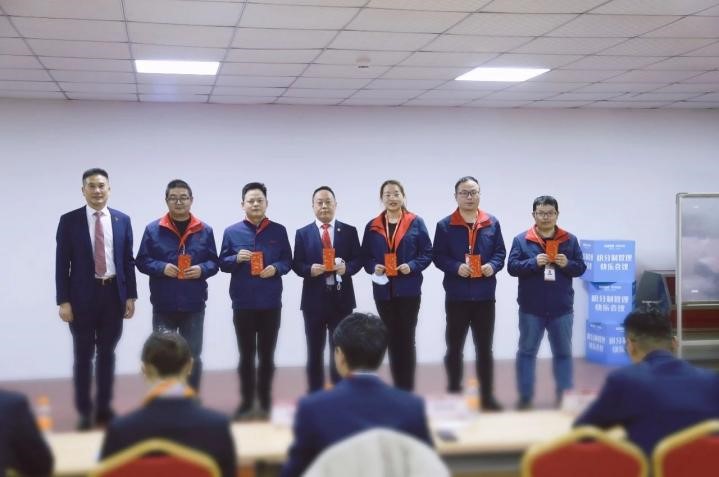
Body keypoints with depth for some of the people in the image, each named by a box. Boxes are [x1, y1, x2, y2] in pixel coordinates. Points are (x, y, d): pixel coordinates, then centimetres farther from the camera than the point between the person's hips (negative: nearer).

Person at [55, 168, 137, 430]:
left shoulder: (122, 220, 4)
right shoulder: (69, 220, -3)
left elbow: (128, 260, 7)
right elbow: (62, 263, -4)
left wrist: (130, 296, 2)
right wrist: (63, 301, -9)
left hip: (114, 294, 2)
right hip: (83, 296, -2)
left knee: (107, 354, 11)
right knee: (83, 356, 4)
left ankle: (104, 408, 21)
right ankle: (84, 411, 13)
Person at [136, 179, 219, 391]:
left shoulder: (204, 230, 4)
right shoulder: (153, 229, -1)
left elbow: (214, 263, 8)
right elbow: (141, 261, 1)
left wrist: (202, 269, -13)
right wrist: (161, 268, -16)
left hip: (193, 304, 1)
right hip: (163, 304, -1)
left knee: (193, 357, 9)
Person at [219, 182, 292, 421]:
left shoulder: (278, 231, 4)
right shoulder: (231, 232, 2)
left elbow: (288, 260, 6)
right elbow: (222, 263, 4)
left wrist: (276, 268, -14)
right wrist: (236, 258, -16)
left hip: (271, 303, 0)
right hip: (243, 303, 0)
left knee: (267, 355, 8)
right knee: (246, 355, 7)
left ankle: (265, 403, 17)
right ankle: (246, 402, 17)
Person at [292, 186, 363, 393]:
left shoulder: (349, 231, 5)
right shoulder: (303, 233, 5)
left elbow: (358, 260, 3)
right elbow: (296, 264, 2)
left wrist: (346, 267, -17)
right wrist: (310, 269, -18)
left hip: (341, 298, 0)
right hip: (314, 298, 0)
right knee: (315, 352, 8)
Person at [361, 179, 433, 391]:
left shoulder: (416, 223, 0)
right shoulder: (372, 226, 7)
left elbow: (427, 253, 0)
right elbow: (365, 256, 8)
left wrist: (412, 266, -16)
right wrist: (374, 267, -12)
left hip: (408, 290, -2)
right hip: (383, 290, 3)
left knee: (407, 339, 1)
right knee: (392, 339, 8)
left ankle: (408, 390, 5)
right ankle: (397, 389, 15)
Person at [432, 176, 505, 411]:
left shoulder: (492, 223, 6)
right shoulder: (445, 225, -2)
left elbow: (500, 252, 7)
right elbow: (438, 257, -4)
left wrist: (493, 266, -13)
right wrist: (456, 267, -21)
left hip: (485, 296, 2)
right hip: (456, 296, -2)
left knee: (485, 349, 10)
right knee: (454, 348, 8)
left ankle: (487, 397, 19)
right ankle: (453, 395, 18)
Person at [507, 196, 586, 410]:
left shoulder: (570, 240, 5)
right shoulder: (521, 240, 0)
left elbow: (581, 268, 6)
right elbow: (512, 267, -6)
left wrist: (567, 264, -14)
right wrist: (534, 262, -20)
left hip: (561, 308, 1)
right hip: (531, 308, -1)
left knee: (563, 353, 10)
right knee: (527, 352, 6)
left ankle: (565, 397, 20)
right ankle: (525, 397, 16)